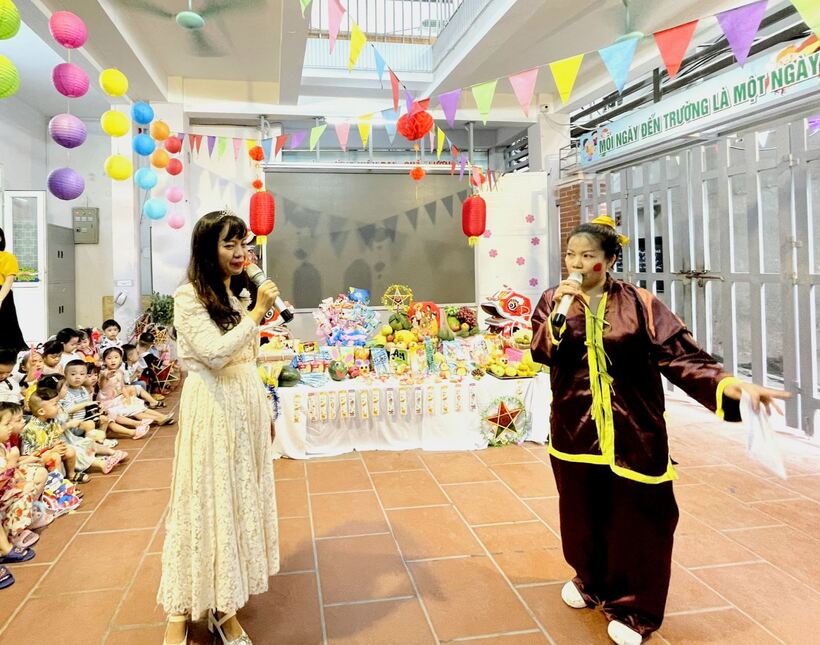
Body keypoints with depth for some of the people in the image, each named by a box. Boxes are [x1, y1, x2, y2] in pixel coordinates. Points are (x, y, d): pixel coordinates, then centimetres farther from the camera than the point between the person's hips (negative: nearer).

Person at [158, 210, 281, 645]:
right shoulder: (189, 297, -11)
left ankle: (223, 601, 23)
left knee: (240, 496, 10)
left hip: (246, 402, 7)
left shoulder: (237, 292, 12)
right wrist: (257, 312, -19)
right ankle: (182, 607, 14)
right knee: (207, 499, -1)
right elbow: (216, 353, -23)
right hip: (212, 406, -7)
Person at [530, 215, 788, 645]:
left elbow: (678, 353, -12)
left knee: (636, 520, 5)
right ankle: (591, 581, 42)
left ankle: (633, 609, 25)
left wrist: (727, 384, -26)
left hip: (632, 433, -2)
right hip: (575, 429, 3)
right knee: (583, 514, 16)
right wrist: (561, 310, -24)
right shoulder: (554, 300, 1)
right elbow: (540, 352, -10)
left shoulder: (638, 303, -6)